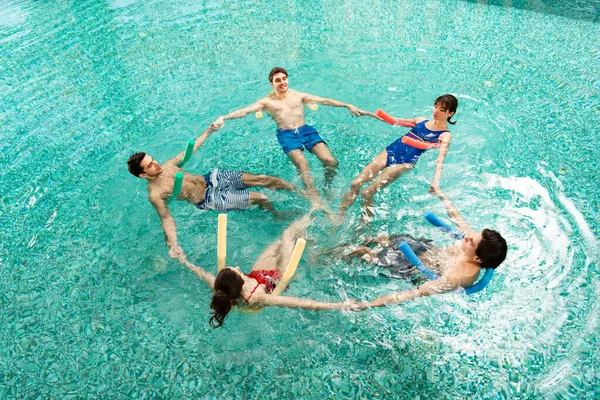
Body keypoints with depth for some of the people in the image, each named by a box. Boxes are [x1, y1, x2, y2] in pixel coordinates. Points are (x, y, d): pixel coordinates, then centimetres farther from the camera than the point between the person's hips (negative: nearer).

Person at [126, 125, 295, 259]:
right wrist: (173, 244, -30)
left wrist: (207, 132, 17)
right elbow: (166, 218, -15)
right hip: (209, 199, -6)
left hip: (213, 178, 6)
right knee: (260, 198, -13)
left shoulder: (167, 166, 4)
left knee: (262, 179, -4)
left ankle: (295, 189, 20)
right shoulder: (155, 194, -14)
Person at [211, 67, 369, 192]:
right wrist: (224, 117, -13)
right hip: (286, 134, -2)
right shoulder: (267, 101, 13)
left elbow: (324, 101, 14)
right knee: (301, 164, -31)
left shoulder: (299, 96, 19)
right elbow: (244, 111, 3)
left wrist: (348, 105, 7)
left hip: (306, 130, 3)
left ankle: (328, 188, 6)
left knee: (331, 162, -18)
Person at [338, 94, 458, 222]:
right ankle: (339, 218, 1)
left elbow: (440, 158, -18)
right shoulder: (421, 121, 16)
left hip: (405, 163, -6)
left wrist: (436, 181, -35)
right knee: (355, 184, -8)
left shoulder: (445, 135, -2)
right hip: (390, 151, 6)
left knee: (367, 193, -17)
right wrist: (368, 113, 22)